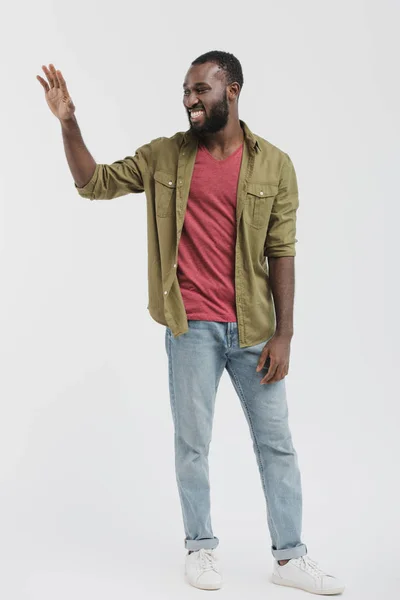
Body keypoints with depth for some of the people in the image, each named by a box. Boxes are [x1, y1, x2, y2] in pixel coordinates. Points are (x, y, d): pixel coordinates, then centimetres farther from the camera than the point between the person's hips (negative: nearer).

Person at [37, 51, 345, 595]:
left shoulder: (274, 164, -1)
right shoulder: (164, 156, 3)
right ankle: (201, 547, 26)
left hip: (254, 327, 0)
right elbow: (93, 183, 8)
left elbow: (281, 252, -2)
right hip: (192, 325, 0)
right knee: (192, 443, 8)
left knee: (276, 442, 6)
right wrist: (68, 123, -6)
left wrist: (283, 334, -6)